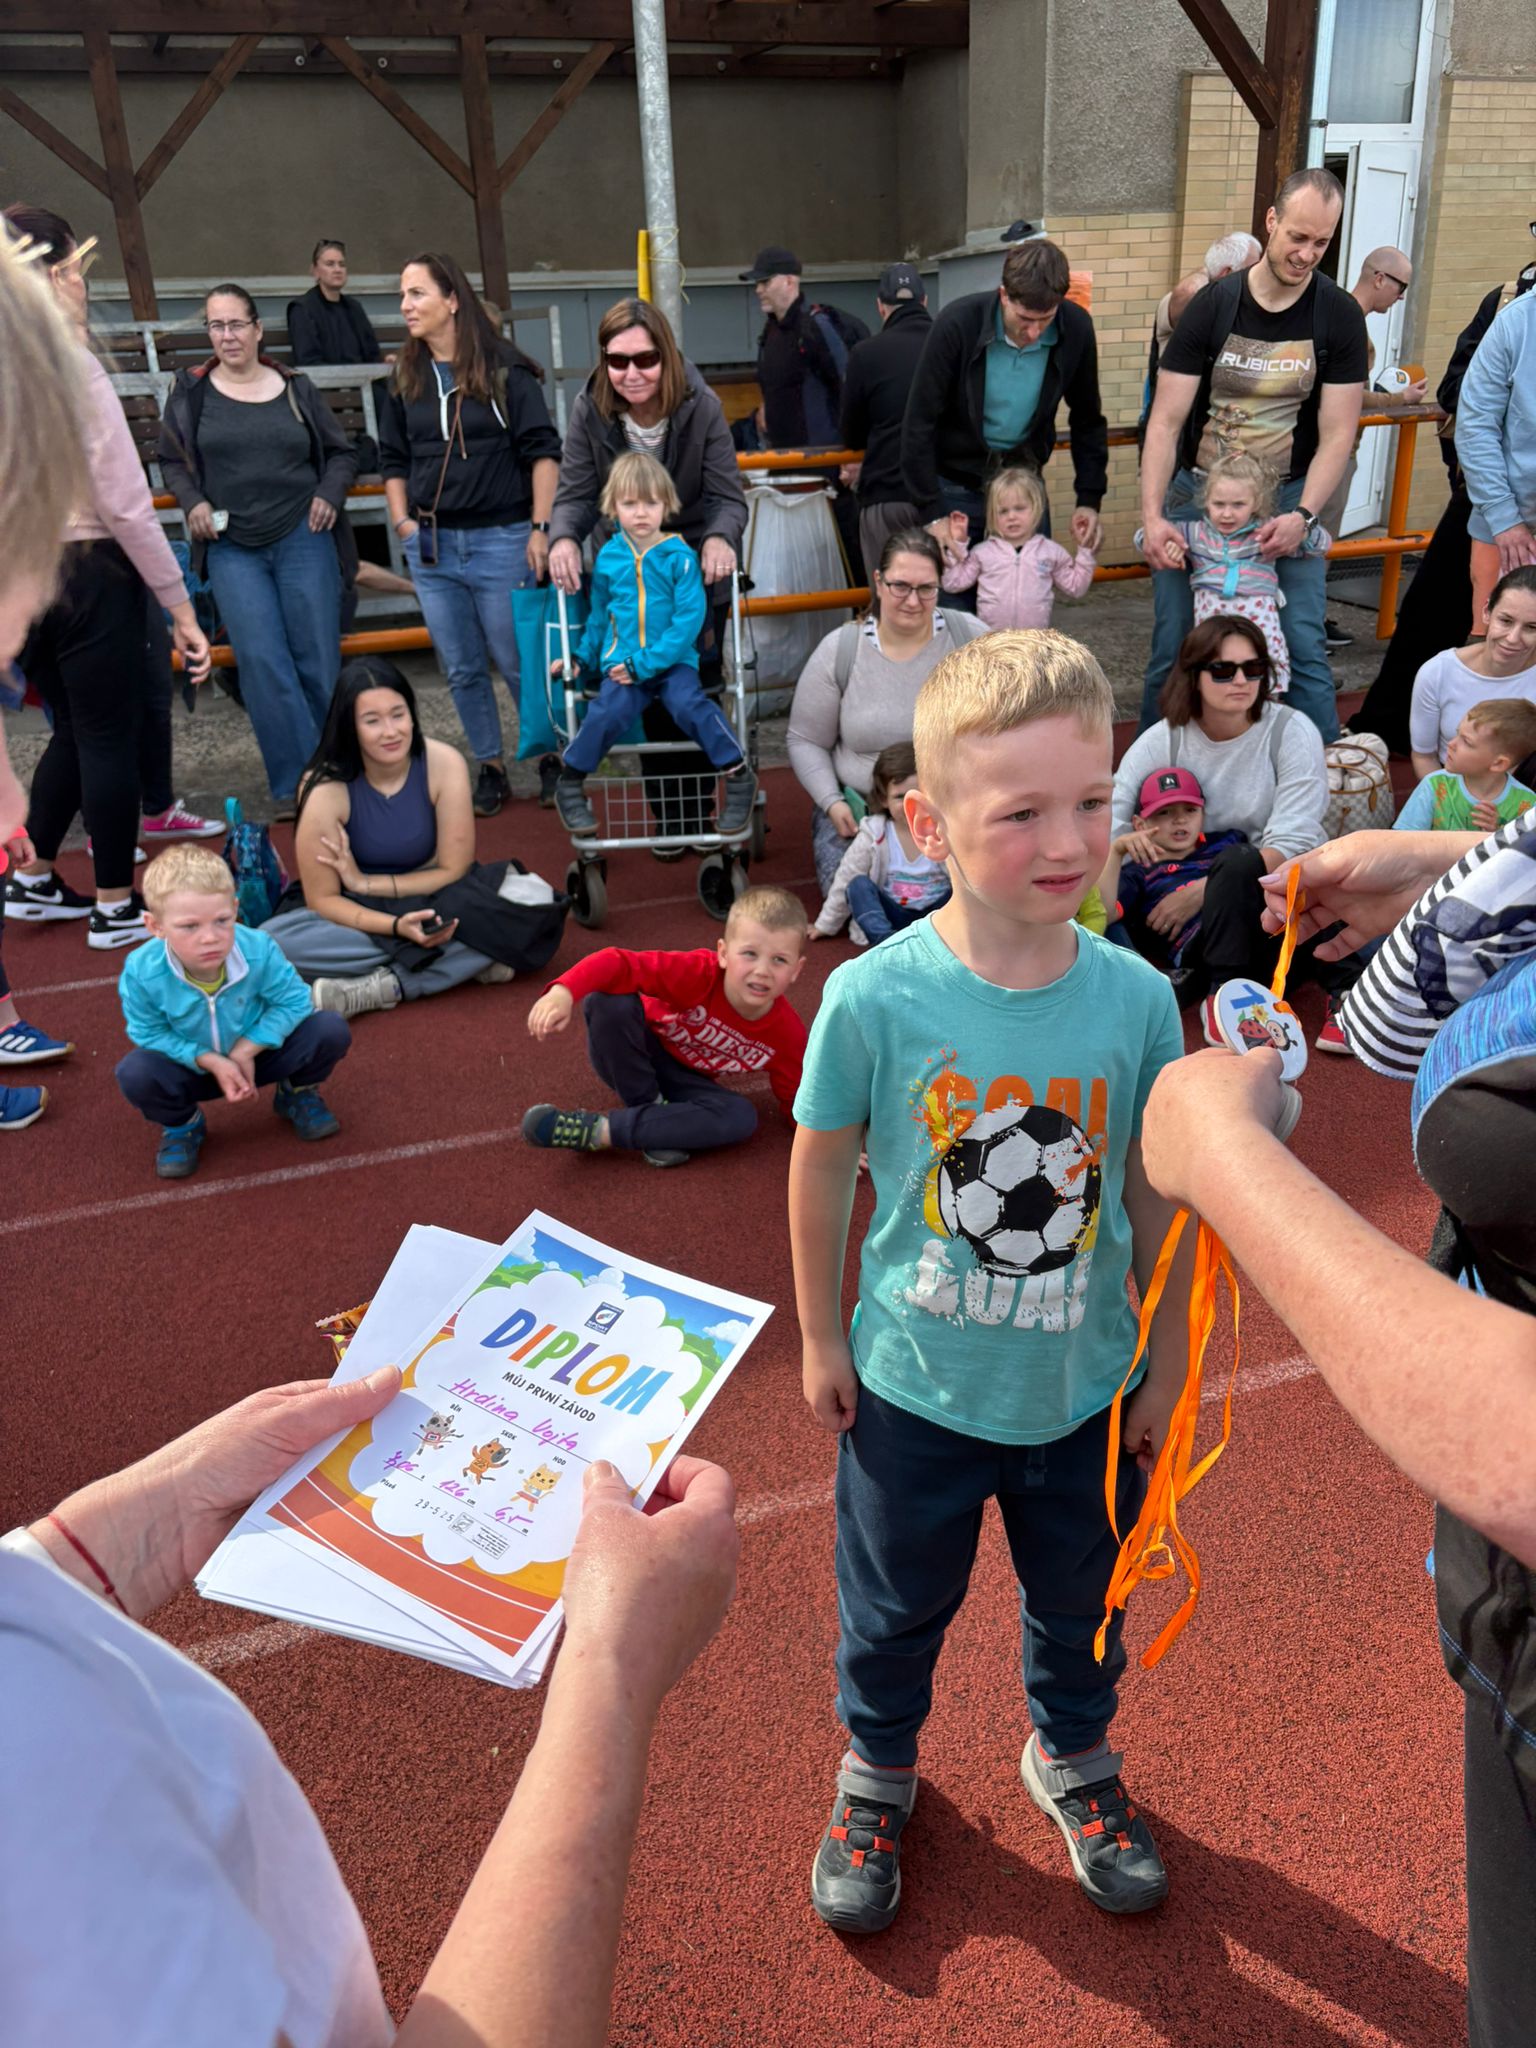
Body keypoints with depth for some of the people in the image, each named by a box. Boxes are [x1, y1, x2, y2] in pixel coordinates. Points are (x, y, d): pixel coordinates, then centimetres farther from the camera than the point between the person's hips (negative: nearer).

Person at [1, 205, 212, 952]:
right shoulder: (68, 366, -16)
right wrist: (181, 609, -13)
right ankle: (116, 909, 16)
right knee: (111, 740, 5)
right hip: (88, 577, -7)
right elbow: (125, 505, -17)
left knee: (72, 732, 22)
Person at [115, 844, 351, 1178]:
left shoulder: (259, 950, -30)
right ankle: (181, 1124, 5)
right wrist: (210, 1061, -28)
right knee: (135, 1073, -31)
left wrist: (244, 1051, -25)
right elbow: (150, 1034, -16)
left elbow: (294, 1002, -19)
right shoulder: (142, 972, -29)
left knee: (330, 1031, -22)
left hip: (258, 1052, 0)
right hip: (193, 1066, 0)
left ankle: (297, 1093, 12)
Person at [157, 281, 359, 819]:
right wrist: (192, 502, -6)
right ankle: (298, 785, -3)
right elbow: (170, 460, 12)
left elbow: (341, 453, 14)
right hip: (231, 548, 0)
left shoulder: (295, 387, 6)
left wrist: (330, 494, -4)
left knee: (318, 662, 2)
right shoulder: (190, 390, 5)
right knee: (264, 667, -9)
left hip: (303, 540, 1)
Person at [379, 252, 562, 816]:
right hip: (431, 547, 5)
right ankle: (490, 769, 22)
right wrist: (403, 523, 6)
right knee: (462, 670, 10)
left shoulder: (504, 369, -5)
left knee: (520, 663, 1)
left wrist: (540, 528, -12)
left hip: (499, 541, -5)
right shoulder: (404, 380, 9)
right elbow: (393, 459, 17)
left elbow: (542, 450, -7)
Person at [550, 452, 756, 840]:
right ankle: (569, 786, -8)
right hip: (621, 663, 2)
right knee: (610, 710, -26)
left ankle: (739, 777, -16)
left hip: (673, 660, -2)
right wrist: (581, 656, 14)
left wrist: (645, 663, -16)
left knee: (689, 704, -30)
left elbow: (689, 619, -11)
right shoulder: (608, 558, 7)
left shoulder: (680, 556, -5)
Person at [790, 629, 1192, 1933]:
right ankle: (878, 1771, 54)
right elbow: (822, 1168, -8)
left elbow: (1154, 1194, -5)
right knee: (896, 1606, 23)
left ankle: (1073, 1757, 58)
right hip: (915, 1387, -1)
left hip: (1087, 1390, 2)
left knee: (1082, 1603, 26)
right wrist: (822, 1341, 1)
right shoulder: (874, 998, -23)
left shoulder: (1136, 997, -17)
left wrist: (1168, 1366, 4)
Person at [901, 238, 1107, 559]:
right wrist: (933, 515, -19)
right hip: (956, 485, -3)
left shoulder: (1075, 329, -11)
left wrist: (1089, 500, -3)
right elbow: (919, 423, -16)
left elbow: (1087, 420, 4)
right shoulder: (957, 323, -20)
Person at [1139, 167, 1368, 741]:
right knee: (1174, 647, 0)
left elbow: (1337, 434, -4)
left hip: (1288, 499, 0)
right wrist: (1151, 515, -19)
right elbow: (1165, 420, -8)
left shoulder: (1340, 317, -3)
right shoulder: (1212, 306, -5)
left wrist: (1303, 515, -20)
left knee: (1304, 648, -6)